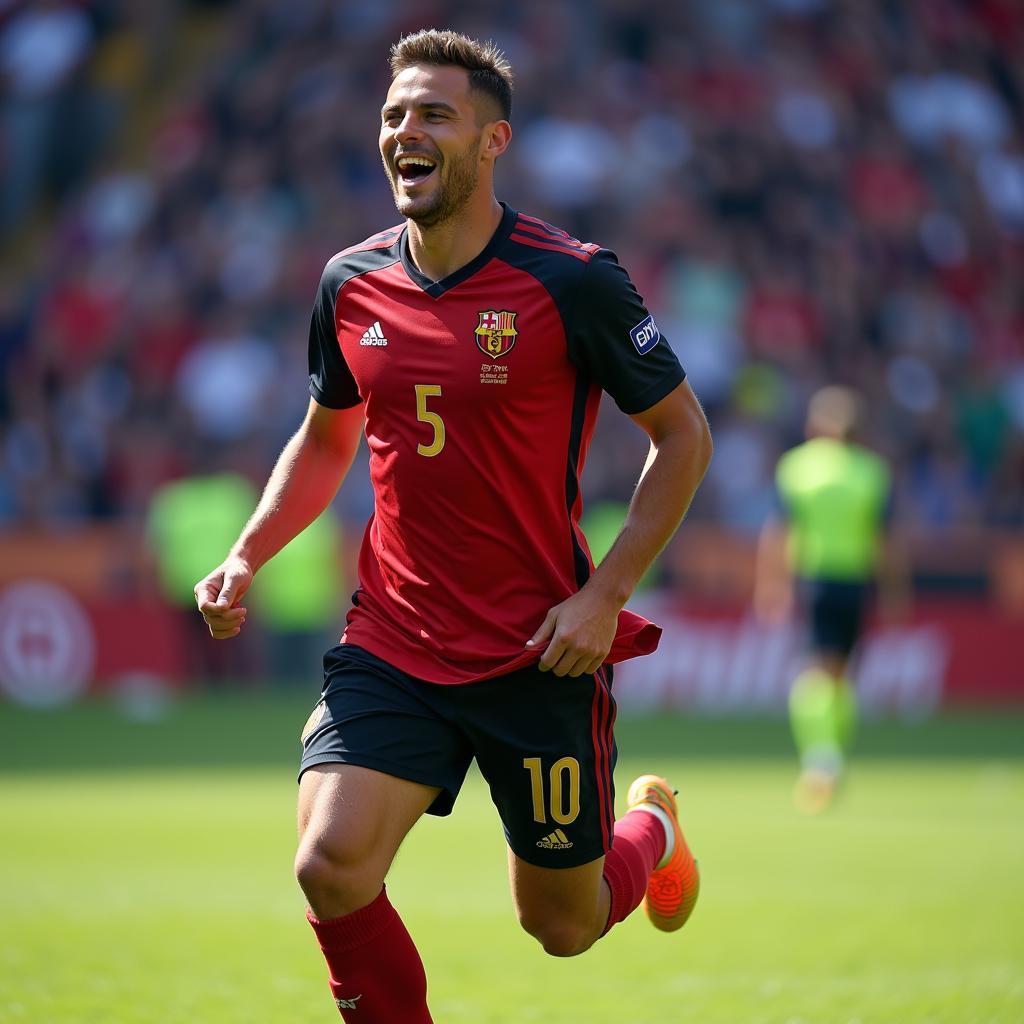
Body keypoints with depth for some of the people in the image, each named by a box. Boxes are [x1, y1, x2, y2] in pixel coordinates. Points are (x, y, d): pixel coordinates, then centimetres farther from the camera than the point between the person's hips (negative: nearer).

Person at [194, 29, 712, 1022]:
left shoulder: (572, 281, -12)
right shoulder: (350, 285, 2)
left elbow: (683, 435, -3)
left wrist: (604, 593, -12)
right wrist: (246, 556, 4)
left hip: (540, 652, -3)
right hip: (389, 643, 3)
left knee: (563, 925, 11)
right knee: (331, 868, -20)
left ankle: (650, 827, 46)